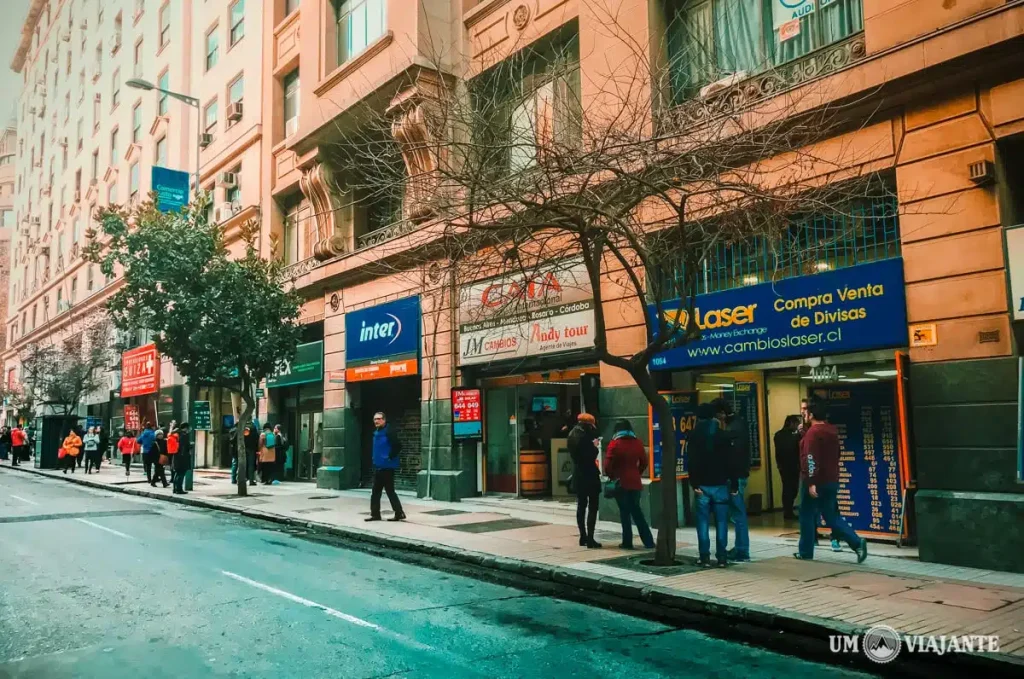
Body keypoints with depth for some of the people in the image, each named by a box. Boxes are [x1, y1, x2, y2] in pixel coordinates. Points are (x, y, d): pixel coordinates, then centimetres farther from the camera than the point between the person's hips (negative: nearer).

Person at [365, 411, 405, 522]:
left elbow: (398, 446, -24)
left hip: (387, 467, -9)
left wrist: (390, 457, -18)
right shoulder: (376, 433, 13)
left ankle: (399, 513, 3)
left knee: (390, 491, -4)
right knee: (376, 492, 11)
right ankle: (375, 514, 17)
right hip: (378, 467, 9)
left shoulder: (388, 432, -15)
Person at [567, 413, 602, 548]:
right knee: (592, 507, -3)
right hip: (588, 475, -8)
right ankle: (590, 539, -4)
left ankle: (583, 537, 18)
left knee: (581, 506, 13)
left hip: (578, 475, 8)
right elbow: (591, 455, -20)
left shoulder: (572, 435, 9)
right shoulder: (584, 436, -18)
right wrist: (595, 447, -2)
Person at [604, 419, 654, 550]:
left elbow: (608, 464, -13)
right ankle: (648, 541, 12)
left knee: (625, 512, 4)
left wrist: (611, 476, 2)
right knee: (636, 511, 14)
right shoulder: (637, 443, 5)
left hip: (621, 483, -4)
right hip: (635, 482, 4)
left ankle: (627, 542, 6)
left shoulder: (615, 444, -8)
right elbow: (644, 462, 10)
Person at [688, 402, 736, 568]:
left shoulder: (694, 437, 0)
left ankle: (705, 557, 0)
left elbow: (691, 463, -7)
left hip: (702, 485, 0)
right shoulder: (723, 435, 1)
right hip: (720, 484, 1)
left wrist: (694, 484, -7)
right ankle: (722, 557, 4)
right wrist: (734, 484, 3)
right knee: (721, 522, 5)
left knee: (703, 523, 2)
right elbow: (730, 461, 0)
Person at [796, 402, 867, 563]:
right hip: (831, 481, 8)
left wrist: (811, 482, -26)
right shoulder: (832, 431, 12)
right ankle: (857, 543, -5)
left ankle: (806, 552, 13)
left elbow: (811, 459, -24)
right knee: (832, 516, 12)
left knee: (807, 516, 5)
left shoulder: (812, 432, -15)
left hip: (816, 482, -8)